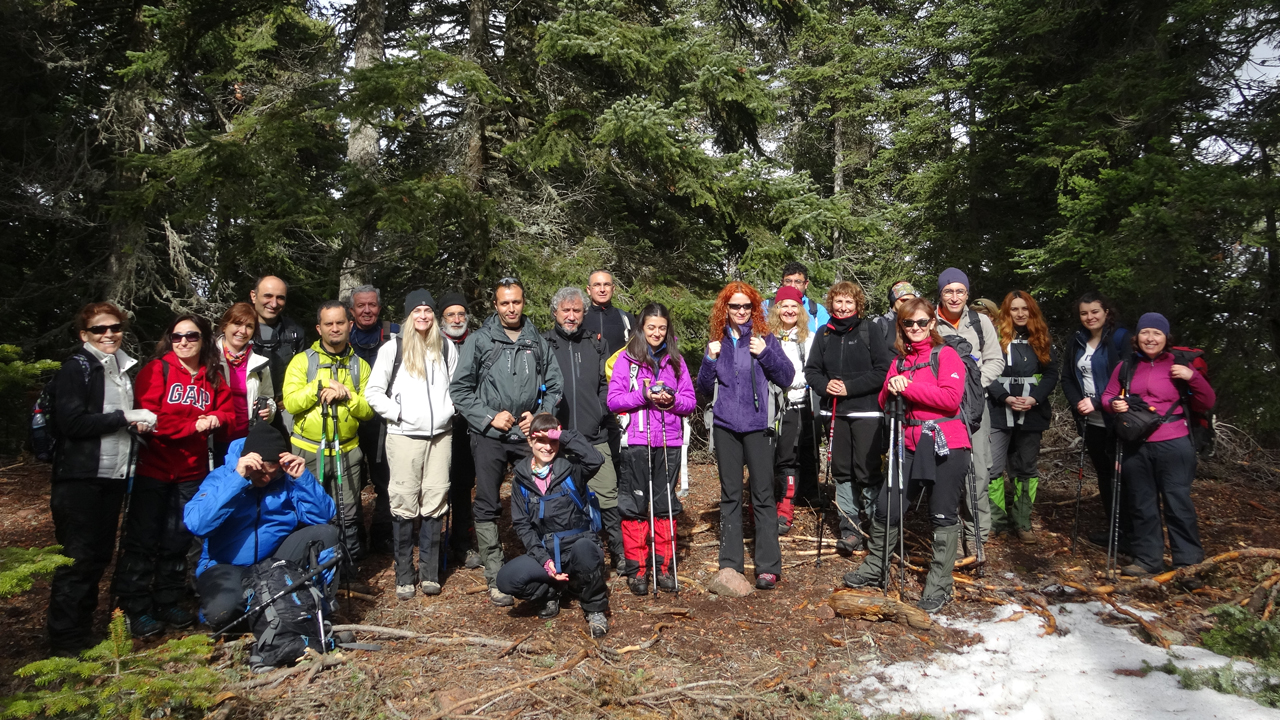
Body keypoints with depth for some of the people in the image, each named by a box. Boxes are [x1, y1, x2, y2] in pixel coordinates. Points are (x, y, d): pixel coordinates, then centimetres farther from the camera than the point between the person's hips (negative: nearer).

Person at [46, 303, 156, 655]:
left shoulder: (124, 368, 15)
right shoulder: (76, 368, -8)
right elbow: (72, 422, -19)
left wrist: (139, 421, 5)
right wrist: (125, 418, -14)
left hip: (114, 474, 7)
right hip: (80, 477, -7)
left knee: (100, 553, 13)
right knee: (78, 557, -1)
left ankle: (83, 625, 26)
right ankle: (65, 639, 9)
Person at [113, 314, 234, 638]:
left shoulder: (214, 378, 9)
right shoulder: (157, 370, -4)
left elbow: (229, 413, 6)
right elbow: (149, 415, -14)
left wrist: (216, 419, -15)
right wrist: (195, 424, -17)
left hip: (191, 471, 4)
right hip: (153, 467, -4)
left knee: (178, 539, 13)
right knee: (142, 539, 2)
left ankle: (169, 602, 25)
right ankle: (136, 609, 12)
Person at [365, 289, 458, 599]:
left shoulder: (447, 348, 10)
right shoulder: (393, 348, 2)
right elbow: (373, 392, 2)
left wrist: (448, 410, 3)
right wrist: (398, 414, -7)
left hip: (440, 435, 2)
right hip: (404, 435, -2)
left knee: (435, 504, 3)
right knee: (404, 504, -1)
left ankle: (429, 572, 14)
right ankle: (404, 576, 9)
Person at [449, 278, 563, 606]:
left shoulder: (538, 342, 10)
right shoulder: (478, 340, 2)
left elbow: (554, 386, 13)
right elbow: (460, 389, 0)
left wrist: (539, 416, -3)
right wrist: (490, 417, -9)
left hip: (529, 435, 2)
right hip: (489, 436, -2)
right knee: (488, 507, 2)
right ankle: (495, 580, 12)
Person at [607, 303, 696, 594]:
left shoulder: (675, 360, 10)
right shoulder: (627, 358, 1)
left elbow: (691, 401, 8)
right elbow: (613, 400, -5)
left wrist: (672, 400, -12)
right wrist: (644, 396, -17)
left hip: (669, 441, 3)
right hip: (637, 441, -2)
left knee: (666, 504, 8)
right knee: (634, 504, 2)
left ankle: (663, 566, 19)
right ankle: (636, 568, 13)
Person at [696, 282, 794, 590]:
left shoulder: (764, 339, 3)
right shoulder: (718, 341, 10)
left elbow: (787, 377, -4)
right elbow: (705, 389, 9)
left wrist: (765, 353, -16)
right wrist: (710, 360, -6)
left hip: (757, 425, -3)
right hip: (725, 426, 3)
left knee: (763, 494, -2)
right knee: (730, 495, 9)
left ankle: (768, 566, 4)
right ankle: (730, 563, 16)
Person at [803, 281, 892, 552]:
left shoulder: (869, 330, -3)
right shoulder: (824, 333, 8)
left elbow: (882, 370, -9)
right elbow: (811, 370, 11)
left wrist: (850, 387, -14)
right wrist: (825, 385, -9)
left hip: (867, 410, -4)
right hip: (836, 410, 4)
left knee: (867, 471, -5)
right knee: (842, 471, 8)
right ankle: (849, 527, 18)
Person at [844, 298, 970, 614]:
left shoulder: (945, 355, -2)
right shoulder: (900, 361, 16)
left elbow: (951, 398, -16)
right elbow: (884, 403, 12)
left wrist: (907, 387, -15)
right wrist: (892, 389, -9)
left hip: (946, 445, -5)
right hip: (911, 444, 5)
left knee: (943, 516, 3)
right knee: (886, 506, 5)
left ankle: (938, 587, 15)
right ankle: (875, 570, 24)